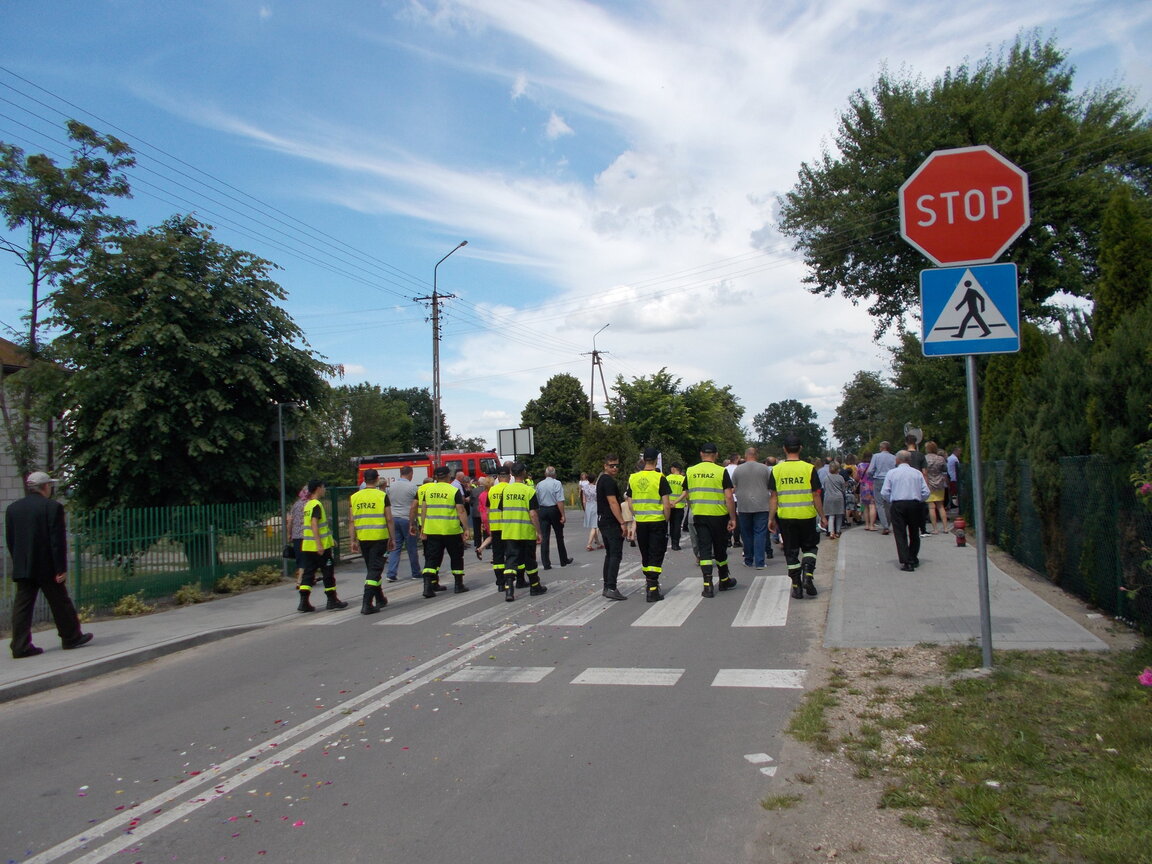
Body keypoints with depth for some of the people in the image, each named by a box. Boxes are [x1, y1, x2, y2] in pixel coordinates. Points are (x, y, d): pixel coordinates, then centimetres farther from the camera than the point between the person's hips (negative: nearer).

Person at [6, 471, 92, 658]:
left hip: (22, 567, 5)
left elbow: (10, 540, 12)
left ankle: (20, 646, 1)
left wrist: (19, 563, 19)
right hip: (46, 567, -5)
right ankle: (71, 637, 20)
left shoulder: (12, 508, 8)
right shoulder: (53, 507, -11)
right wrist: (61, 568, -11)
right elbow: (58, 540, -14)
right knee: (60, 603, 8)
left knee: (22, 606, 4)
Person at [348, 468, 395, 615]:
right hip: (379, 537, -4)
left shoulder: (354, 497, 4)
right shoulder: (382, 496, -6)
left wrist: (354, 540, 11)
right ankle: (367, 604, -11)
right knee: (375, 569, -2)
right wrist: (392, 539, 2)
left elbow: (352, 521, 5)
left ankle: (380, 599, 29)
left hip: (363, 538, 4)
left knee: (371, 568, 18)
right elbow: (389, 520, -6)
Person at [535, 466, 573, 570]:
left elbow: (536, 500, 7)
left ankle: (546, 564, -2)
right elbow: (560, 501, -16)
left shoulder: (539, 484, 6)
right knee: (559, 536, 12)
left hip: (542, 510, 3)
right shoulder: (557, 483, -8)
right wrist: (563, 514, -14)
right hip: (554, 510, -3)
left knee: (544, 537, 2)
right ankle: (564, 561, 23)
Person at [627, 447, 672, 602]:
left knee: (645, 554, 17)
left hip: (640, 523, 4)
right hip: (658, 522, -4)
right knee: (656, 555, 1)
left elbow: (630, 503, 6)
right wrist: (666, 519, 1)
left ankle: (650, 582, 30)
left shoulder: (633, 478, 1)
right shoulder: (660, 478, -11)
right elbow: (666, 505, -12)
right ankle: (652, 589, -3)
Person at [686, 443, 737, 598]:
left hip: (699, 515, 2)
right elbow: (729, 497, -11)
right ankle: (724, 581, 30)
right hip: (718, 515, -2)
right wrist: (733, 518, -5)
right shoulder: (721, 471, -9)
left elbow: (688, 496, 9)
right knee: (720, 549, 13)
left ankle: (708, 585, -6)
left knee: (704, 549, 3)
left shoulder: (690, 472, 1)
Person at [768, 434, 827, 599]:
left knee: (791, 552, 10)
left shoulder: (776, 470, -3)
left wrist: (771, 518, 7)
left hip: (785, 517, 1)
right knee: (810, 547, 18)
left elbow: (774, 497, -1)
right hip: (806, 516, -1)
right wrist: (822, 516, 6)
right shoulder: (809, 468, -7)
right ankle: (807, 575, -1)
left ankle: (796, 586, 12)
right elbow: (816, 495, -4)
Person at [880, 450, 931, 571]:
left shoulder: (892, 473, 1)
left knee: (900, 534, 1)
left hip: (898, 505, -2)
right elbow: (926, 493, 2)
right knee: (914, 533, 15)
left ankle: (905, 562, -7)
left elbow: (884, 493, -3)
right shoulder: (917, 473, 6)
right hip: (915, 505, 2)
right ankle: (913, 559, 24)